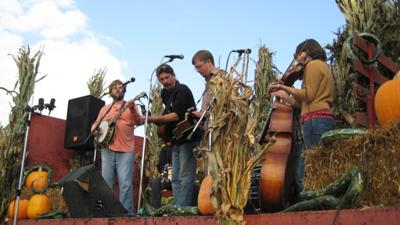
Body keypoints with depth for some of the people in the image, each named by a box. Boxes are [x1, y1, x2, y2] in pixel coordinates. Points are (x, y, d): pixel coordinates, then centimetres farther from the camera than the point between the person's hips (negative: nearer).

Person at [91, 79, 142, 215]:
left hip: (125, 151, -3)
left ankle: (126, 212, -7)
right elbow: (95, 124, 23)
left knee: (125, 183, -11)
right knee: (106, 182, 3)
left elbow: (139, 122, -5)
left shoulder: (130, 105, 9)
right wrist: (95, 130, -1)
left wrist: (132, 110, -25)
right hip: (107, 150, 4)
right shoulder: (104, 109, 20)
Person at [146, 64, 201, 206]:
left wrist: (152, 119, -25)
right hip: (176, 141, 10)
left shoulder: (182, 90, -11)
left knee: (185, 178, -11)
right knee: (176, 179, 10)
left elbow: (176, 115, -23)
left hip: (188, 139, -10)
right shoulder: (166, 93, 16)